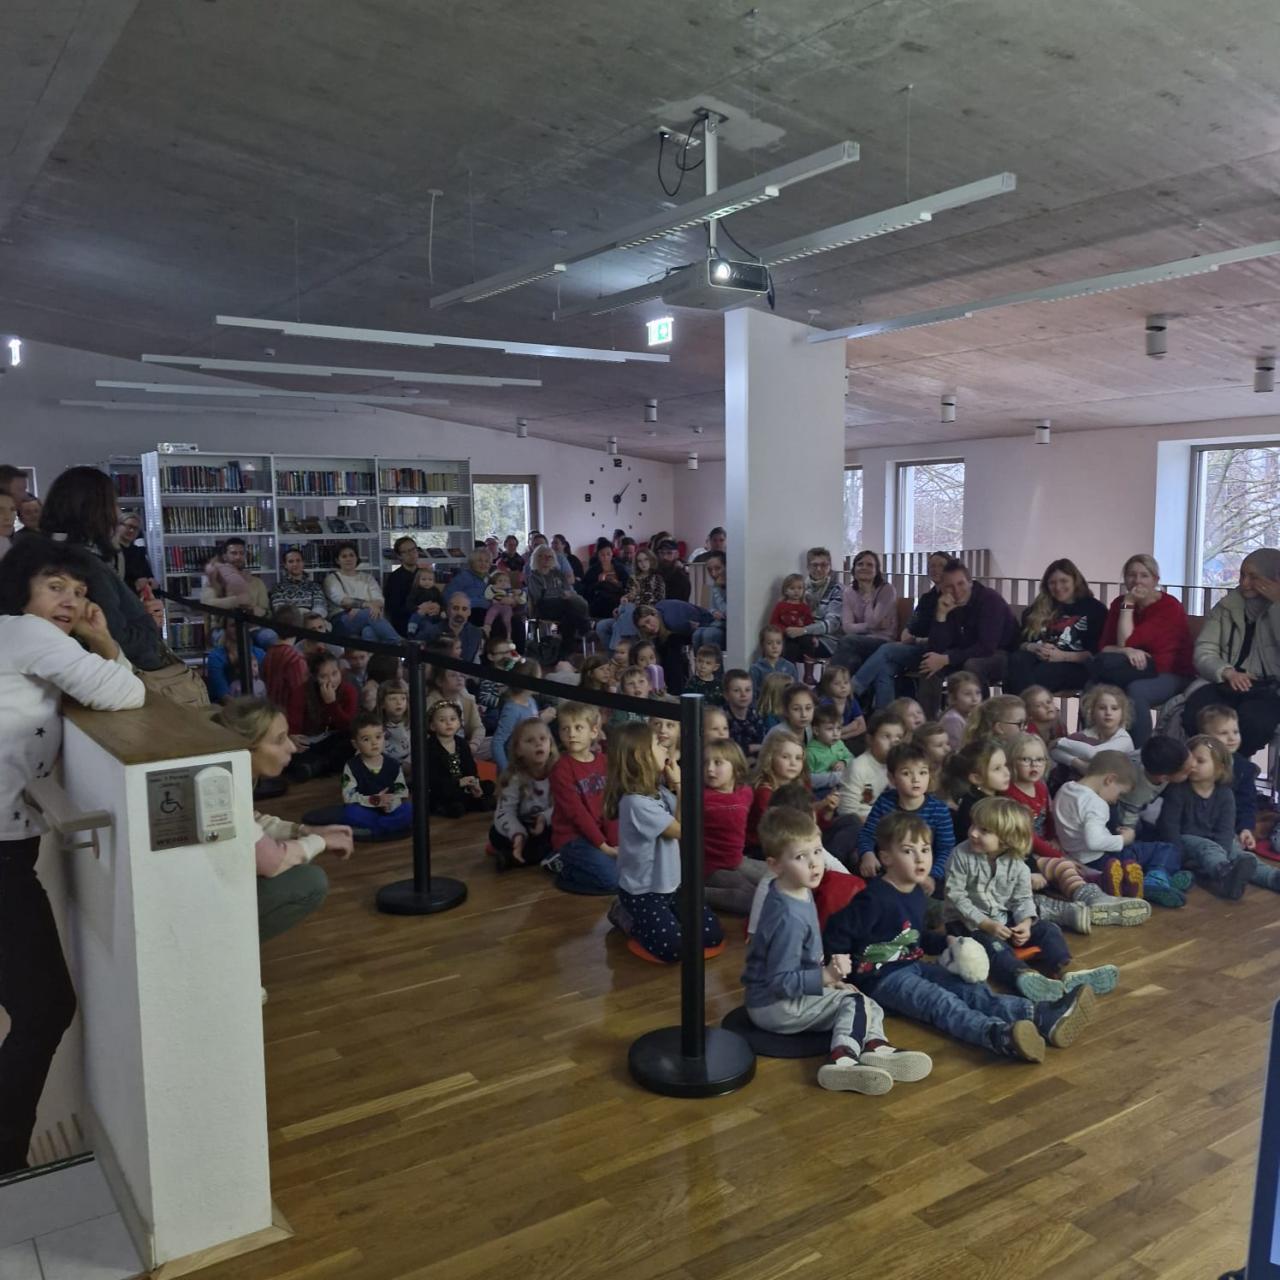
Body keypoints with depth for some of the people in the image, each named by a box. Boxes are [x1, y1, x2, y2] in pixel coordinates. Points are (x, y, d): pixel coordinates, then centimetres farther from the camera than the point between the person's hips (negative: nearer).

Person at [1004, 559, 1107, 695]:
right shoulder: (1038, 609, 25)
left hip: (1074, 666, -3)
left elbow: (1096, 653, 1)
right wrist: (1034, 648, -5)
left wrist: (1062, 656, -13)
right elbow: (1021, 642, 18)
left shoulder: (1094, 609, 13)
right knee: (1016, 660, -34)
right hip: (1039, 658, 3)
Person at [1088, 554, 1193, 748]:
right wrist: (1127, 651, -23)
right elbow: (1104, 647, -2)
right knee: (1095, 686, -26)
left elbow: (1125, 641, -19)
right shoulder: (1119, 604, 7)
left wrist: (1128, 604, -13)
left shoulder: (1170, 607, -11)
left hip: (1168, 675, -5)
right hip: (1135, 671, 5)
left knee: (1136, 690, -36)